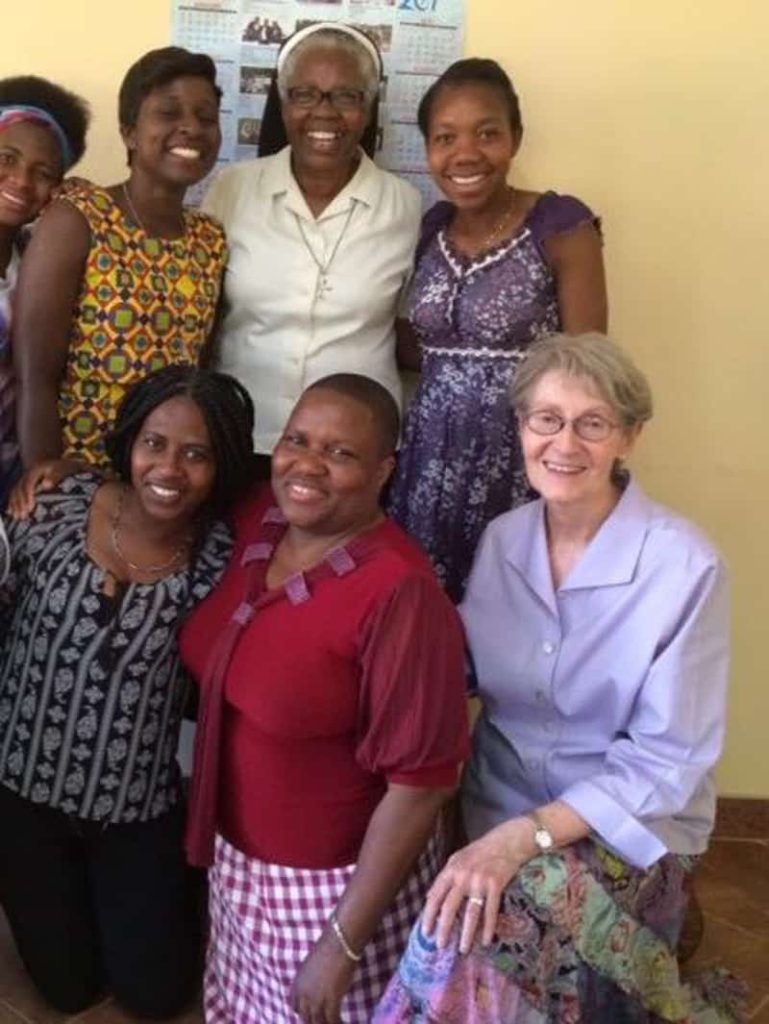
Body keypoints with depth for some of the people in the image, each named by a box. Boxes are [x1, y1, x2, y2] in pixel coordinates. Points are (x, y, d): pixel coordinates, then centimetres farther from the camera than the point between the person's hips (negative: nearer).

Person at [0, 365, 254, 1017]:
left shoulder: (219, 560, -14)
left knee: (157, 994, 14)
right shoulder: (57, 509, -15)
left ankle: (178, 886, 42)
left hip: (138, 807, 0)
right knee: (68, 987, 17)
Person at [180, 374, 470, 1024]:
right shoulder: (258, 521, -8)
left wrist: (341, 944, -18)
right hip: (237, 858, 7)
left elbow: (420, 783, -23)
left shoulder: (399, 592, -27)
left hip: (337, 883, -6)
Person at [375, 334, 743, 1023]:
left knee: (464, 941, -27)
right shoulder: (501, 539, -1)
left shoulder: (684, 567, -16)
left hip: (630, 830, -5)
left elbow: (667, 762, -15)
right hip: (501, 805, 5)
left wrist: (525, 837, -24)